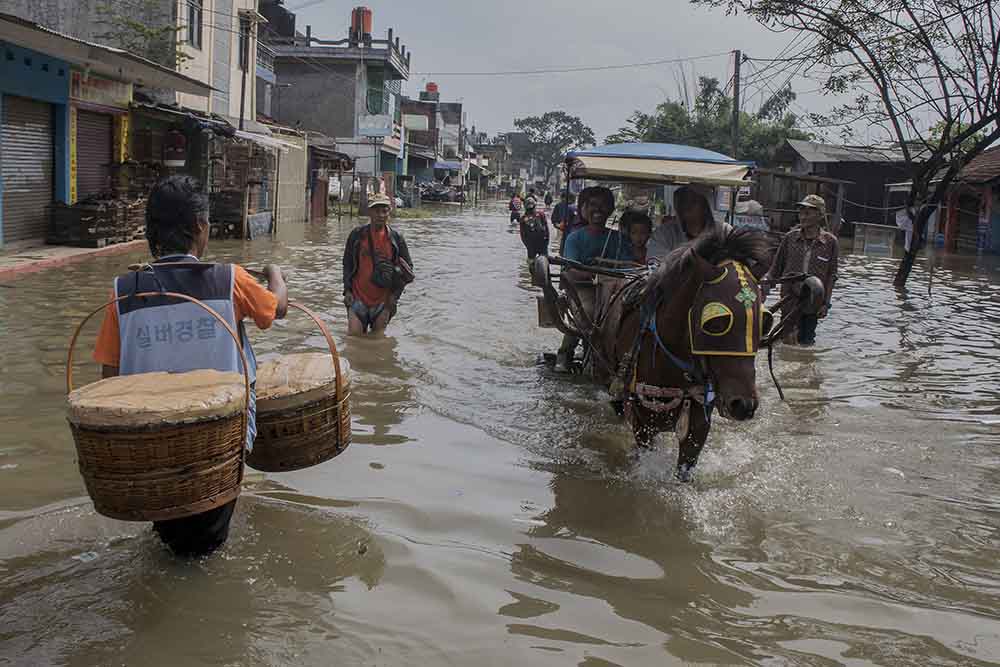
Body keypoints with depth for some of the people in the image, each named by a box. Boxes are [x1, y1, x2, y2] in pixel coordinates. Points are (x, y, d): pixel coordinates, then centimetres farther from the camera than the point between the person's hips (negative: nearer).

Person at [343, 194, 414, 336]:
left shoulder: (396, 238, -1)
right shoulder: (357, 235, -1)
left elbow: (408, 267, 6)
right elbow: (347, 264, 7)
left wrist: (395, 295, -1)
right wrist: (347, 290, -1)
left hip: (383, 299, 0)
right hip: (358, 296, 0)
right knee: (354, 334, -4)